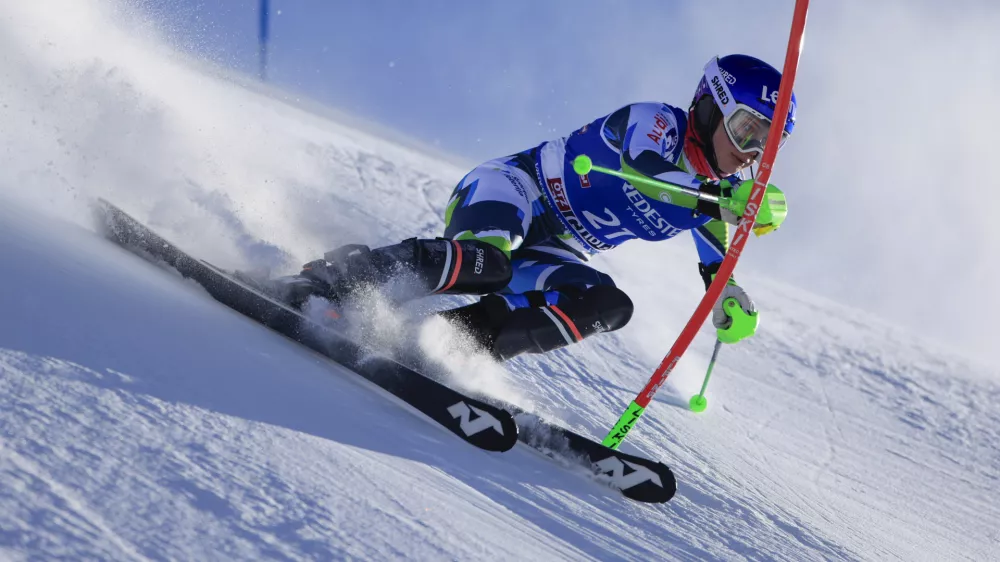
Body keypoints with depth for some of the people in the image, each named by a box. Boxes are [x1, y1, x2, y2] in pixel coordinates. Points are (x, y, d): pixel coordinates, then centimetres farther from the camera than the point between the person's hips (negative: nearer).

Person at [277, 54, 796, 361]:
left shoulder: (716, 191, 9)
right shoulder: (655, 121, -12)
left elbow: (717, 264, 20)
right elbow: (650, 173, -34)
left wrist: (731, 304, -1)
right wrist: (734, 201, -40)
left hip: (554, 254, 7)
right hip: (511, 189, -7)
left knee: (609, 306, -23)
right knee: (483, 262, -38)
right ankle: (321, 280, -29)